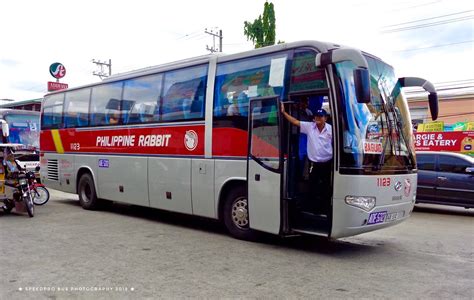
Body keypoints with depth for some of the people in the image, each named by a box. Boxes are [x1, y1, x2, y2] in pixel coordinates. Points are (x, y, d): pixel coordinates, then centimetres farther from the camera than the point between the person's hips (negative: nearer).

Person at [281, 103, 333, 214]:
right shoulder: (309, 126, -4)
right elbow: (295, 121, -8)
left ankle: (325, 208, 26)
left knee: (326, 188, 10)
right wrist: (283, 112, -17)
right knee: (313, 187, 10)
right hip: (313, 163, 1)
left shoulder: (331, 129, -6)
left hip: (327, 163, -1)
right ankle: (315, 208, 27)